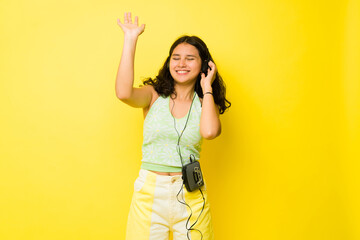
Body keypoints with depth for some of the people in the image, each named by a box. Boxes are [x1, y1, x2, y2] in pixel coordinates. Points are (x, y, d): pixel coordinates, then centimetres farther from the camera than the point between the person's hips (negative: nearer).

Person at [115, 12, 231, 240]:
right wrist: (131, 39, -16)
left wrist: (207, 88, -5)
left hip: (190, 193, 1)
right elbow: (124, 93, -21)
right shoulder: (154, 95, 2)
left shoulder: (204, 103, 4)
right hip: (150, 190, 0)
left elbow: (209, 131, -19)